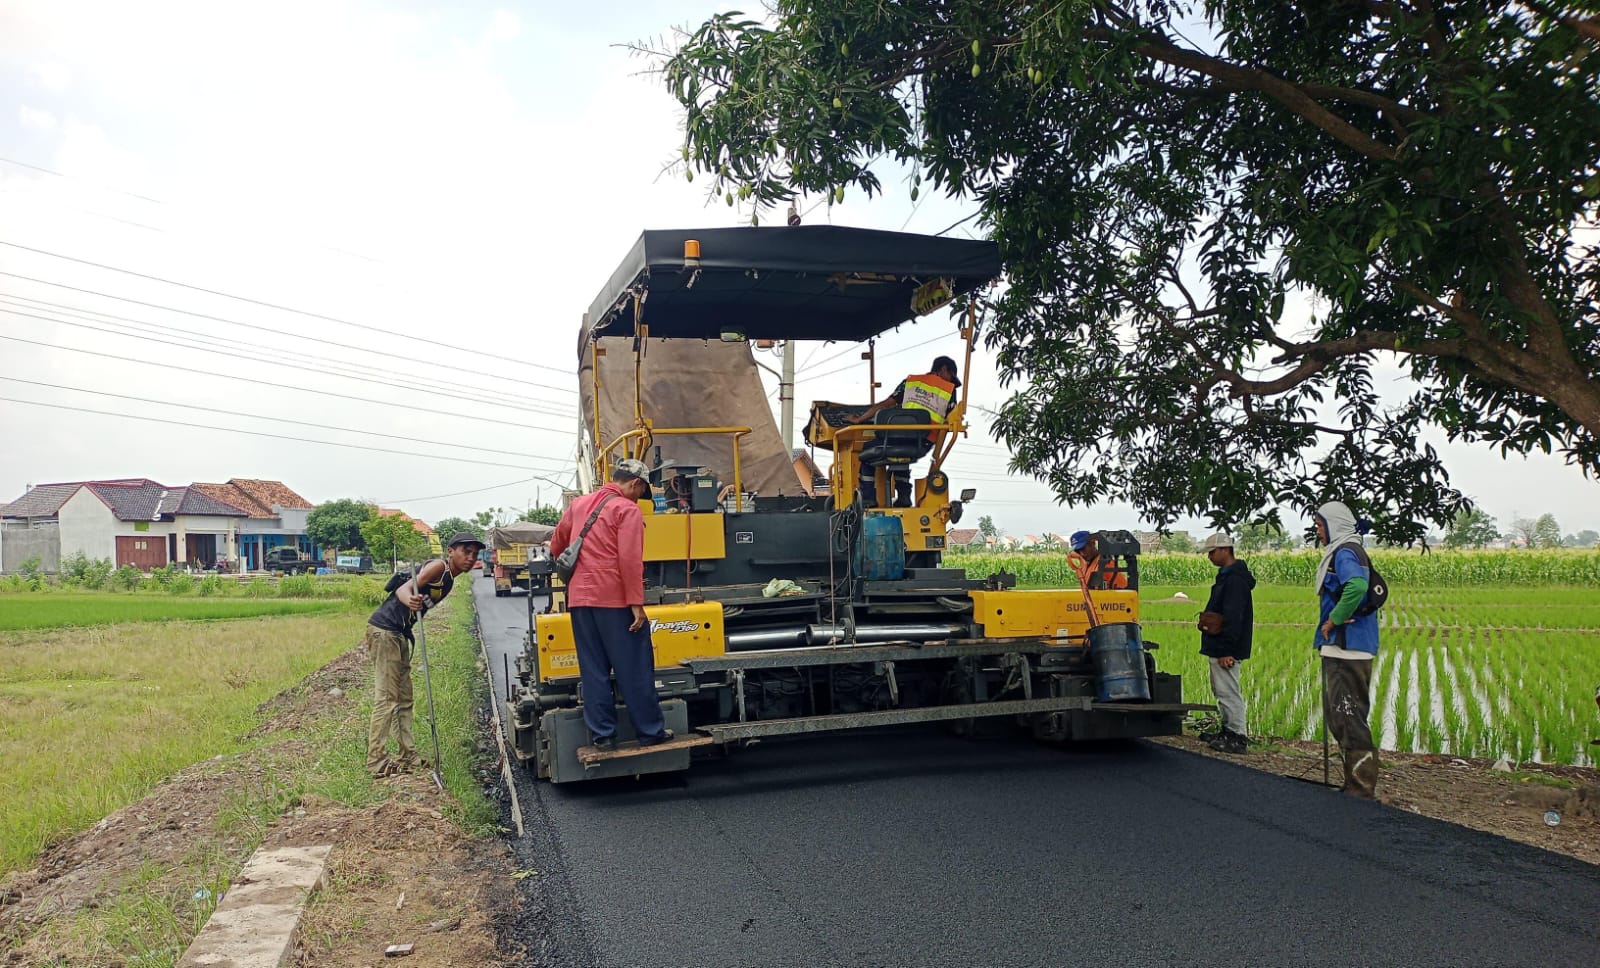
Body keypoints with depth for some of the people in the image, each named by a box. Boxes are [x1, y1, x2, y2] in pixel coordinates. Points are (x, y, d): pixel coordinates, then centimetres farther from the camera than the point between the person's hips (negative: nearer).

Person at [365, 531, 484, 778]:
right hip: (384, 630, -10)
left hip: (398, 634, 10)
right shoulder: (439, 567, -12)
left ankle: (408, 757, 19)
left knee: (404, 699, 13)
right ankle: (376, 762, -5)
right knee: (386, 698, -9)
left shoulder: (448, 580, 16)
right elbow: (404, 589, -25)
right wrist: (410, 601, -46)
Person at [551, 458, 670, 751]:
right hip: (614, 601, -6)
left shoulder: (579, 504, 15)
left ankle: (602, 735, 10)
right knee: (635, 669, 3)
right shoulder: (628, 510, -6)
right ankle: (651, 732, 9)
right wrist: (636, 604, -15)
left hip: (579, 599, 6)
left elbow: (556, 545, 24)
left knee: (593, 671, 9)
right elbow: (630, 561, -15)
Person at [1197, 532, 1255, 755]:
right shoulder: (1226, 576, 16)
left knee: (1229, 692, -6)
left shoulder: (1235, 579, -18)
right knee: (1222, 691, 16)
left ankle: (1237, 737, -1)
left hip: (1225, 650, -11)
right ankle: (1228, 730, 24)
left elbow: (1233, 617, -23)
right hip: (1218, 647, 11)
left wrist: (1227, 650, -25)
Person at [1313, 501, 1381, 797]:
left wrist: (1334, 620, -21)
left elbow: (1357, 586, -33)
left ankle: (1361, 788, -3)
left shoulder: (1344, 552, -13)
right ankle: (1357, 782, 24)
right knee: (1341, 717, 16)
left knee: (1349, 718, -7)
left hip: (1347, 650, -11)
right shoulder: (1352, 551, 19)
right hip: (1344, 649, 11)